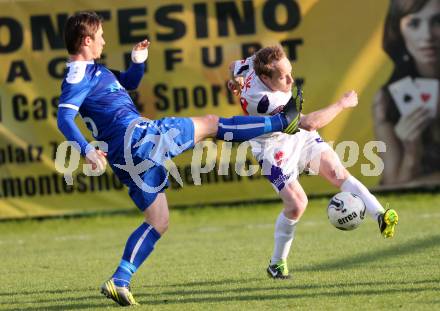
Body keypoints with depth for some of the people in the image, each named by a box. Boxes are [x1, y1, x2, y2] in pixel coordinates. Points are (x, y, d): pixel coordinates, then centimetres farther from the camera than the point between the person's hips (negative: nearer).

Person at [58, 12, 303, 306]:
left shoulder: (93, 70, 19)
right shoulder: (77, 77, -11)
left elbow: (128, 82, 34)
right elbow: (64, 118, -25)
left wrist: (138, 62, 12)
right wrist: (87, 149, -38)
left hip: (127, 158, 10)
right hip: (136, 136, -10)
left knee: (158, 221, 15)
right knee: (209, 124, 6)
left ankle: (119, 281, 4)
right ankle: (282, 121, 16)